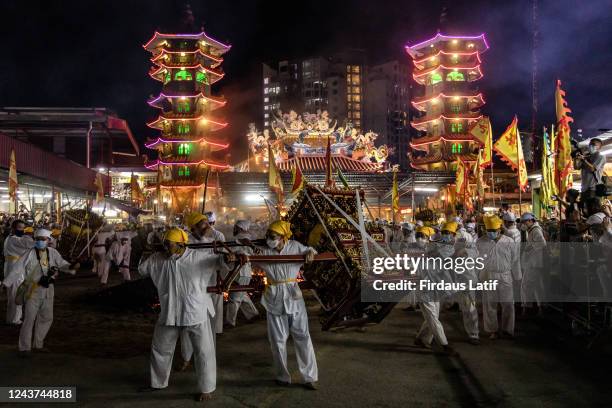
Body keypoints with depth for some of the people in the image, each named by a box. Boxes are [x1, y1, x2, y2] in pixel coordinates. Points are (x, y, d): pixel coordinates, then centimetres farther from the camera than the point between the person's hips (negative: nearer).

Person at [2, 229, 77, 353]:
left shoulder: (53, 252, 0)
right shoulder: (30, 254, -12)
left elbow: (62, 264, 4)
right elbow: (17, 270, -15)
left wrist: (71, 267, -17)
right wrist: (6, 283, -21)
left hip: (48, 290, 5)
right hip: (34, 290, -5)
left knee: (46, 318, 14)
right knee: (29, 319, 0)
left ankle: (38, 344, 32)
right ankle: (25, 347, 14)